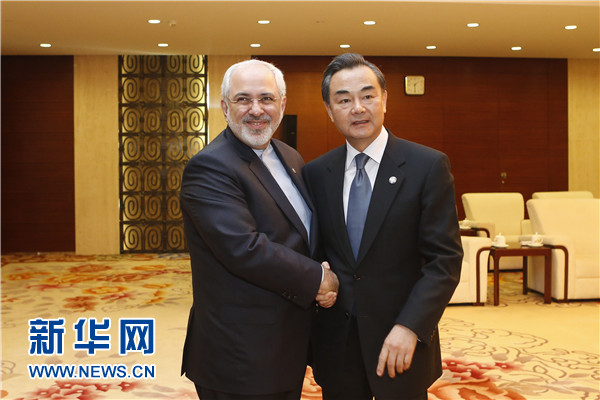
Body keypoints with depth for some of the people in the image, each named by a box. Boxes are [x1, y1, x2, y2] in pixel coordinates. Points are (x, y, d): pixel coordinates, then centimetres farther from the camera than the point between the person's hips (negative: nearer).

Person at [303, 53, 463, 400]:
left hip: (401, 344, -2)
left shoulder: (429, 166, -6)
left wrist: (409, 327, -18)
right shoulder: (315, 173, 4)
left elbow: (445, 259, -10)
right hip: (334, 343, 3)